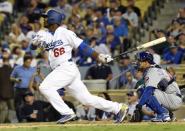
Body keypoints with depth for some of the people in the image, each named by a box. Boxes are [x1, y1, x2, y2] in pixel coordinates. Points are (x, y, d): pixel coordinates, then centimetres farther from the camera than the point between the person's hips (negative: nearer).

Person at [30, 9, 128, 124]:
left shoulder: (65, 33, -6)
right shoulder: (45, 35, 13)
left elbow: (82, 46, -6)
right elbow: (33, 46, 9)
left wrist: (99, 56, -13)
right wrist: (36, 41, -15)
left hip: (68, 68, -7)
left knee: (45, 87, -19)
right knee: (86, 99, 4)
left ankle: (67, 113, -14)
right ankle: (118, 108, 9)